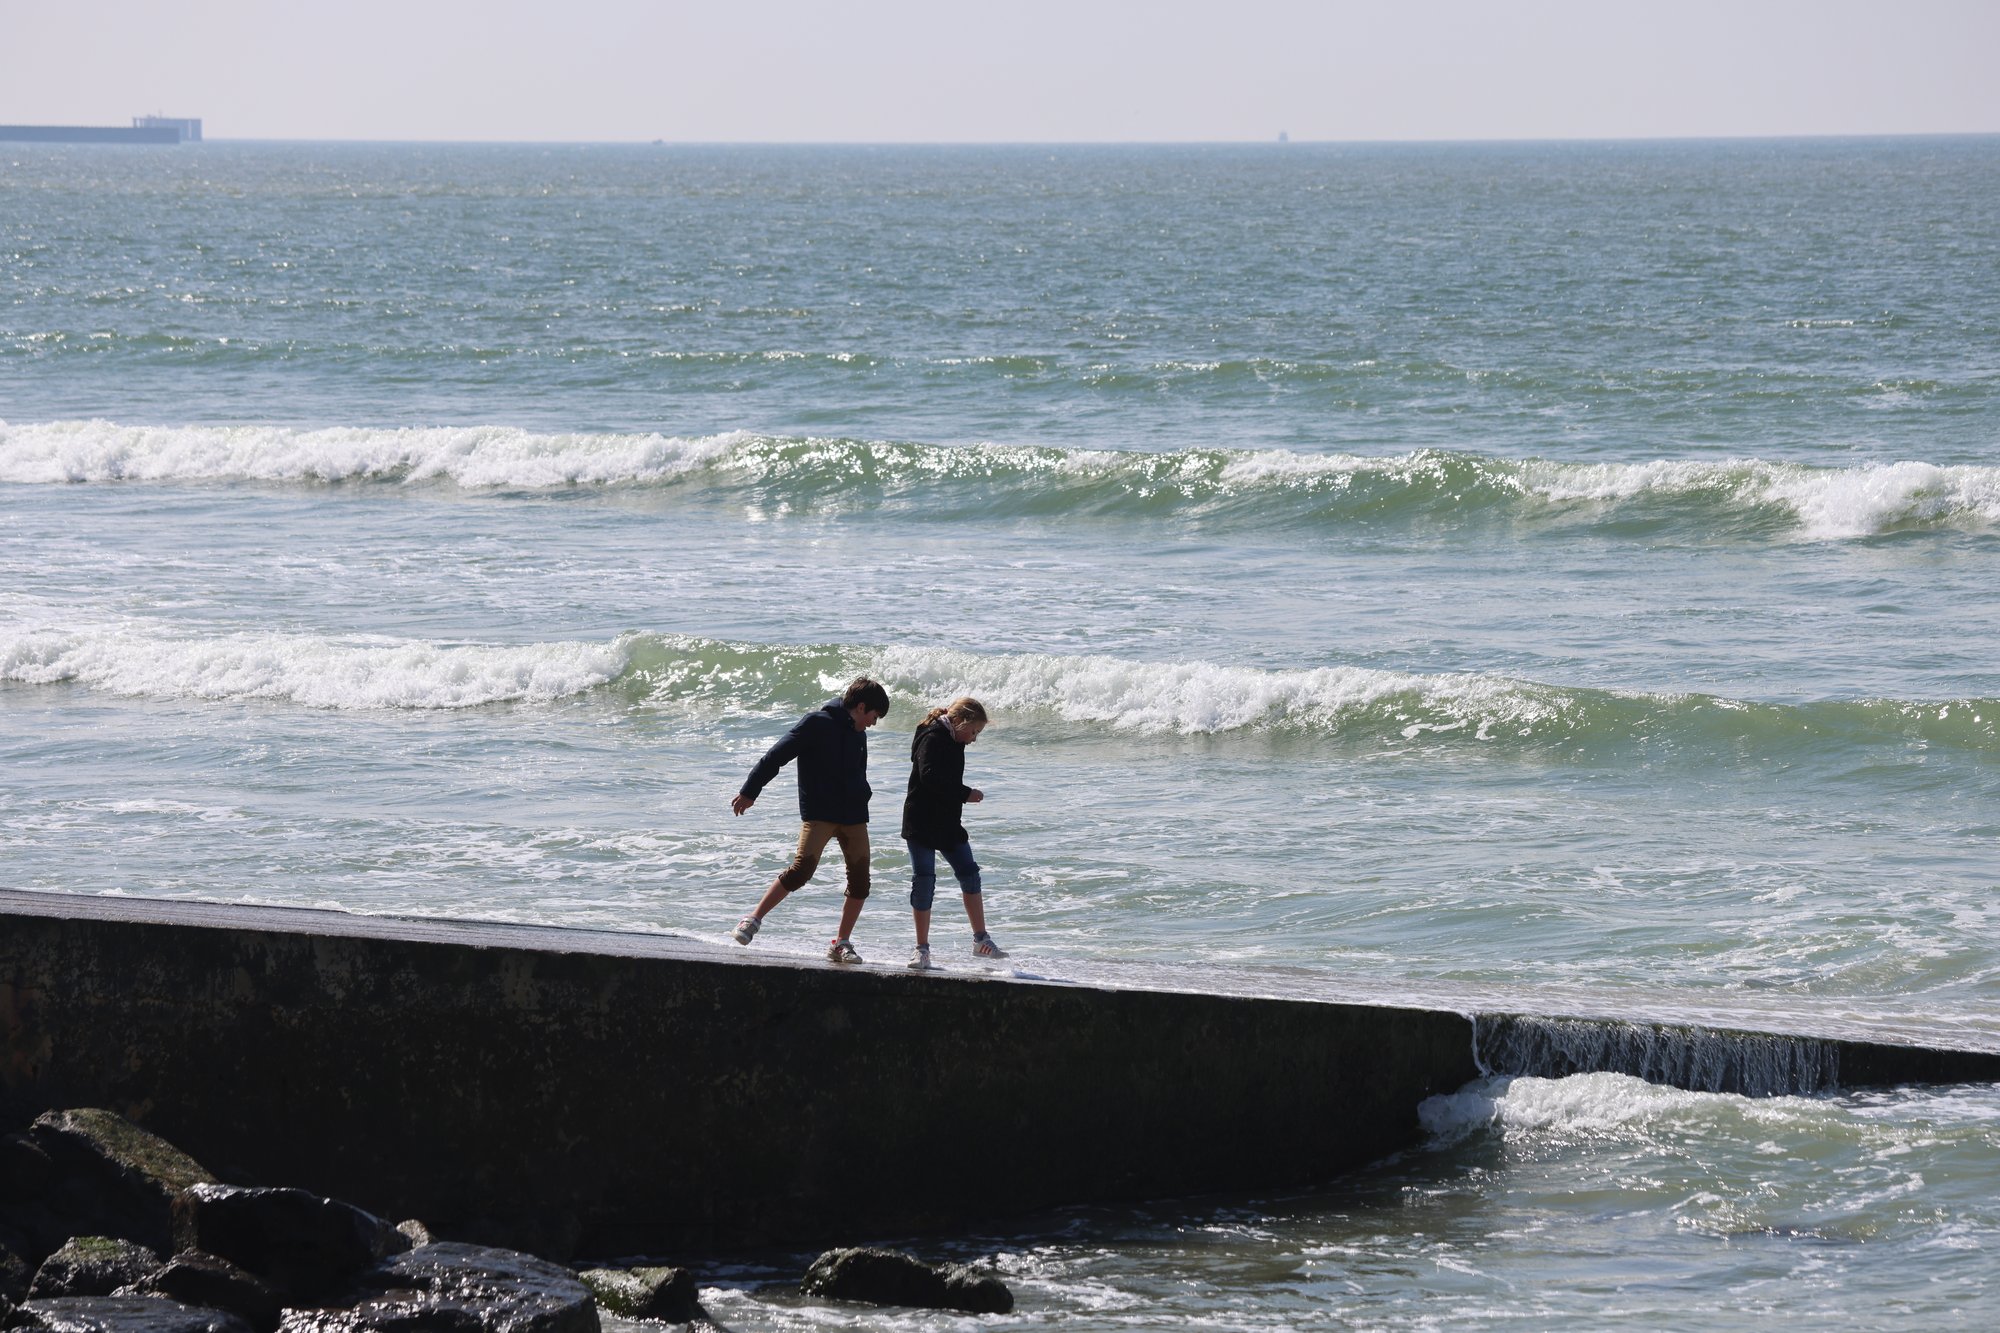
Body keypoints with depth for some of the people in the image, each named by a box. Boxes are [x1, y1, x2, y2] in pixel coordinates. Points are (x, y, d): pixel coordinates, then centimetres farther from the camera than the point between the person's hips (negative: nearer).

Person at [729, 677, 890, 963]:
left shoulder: (857, 734, 16)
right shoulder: (817, 724, -8)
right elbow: (776, 756, -9)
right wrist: (749, 791, -10)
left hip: (853, 817, 7)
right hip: (818, 814, -7)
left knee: (860, 881, 0)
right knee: (802, 868, -20)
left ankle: (841, 944, 9)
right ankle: (753, 921, -10)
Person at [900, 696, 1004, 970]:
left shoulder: (953, 741, 13)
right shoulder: (932, 739, -15)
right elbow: (929, 776, -27)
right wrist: (966, 794, -24)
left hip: (948, 824, 9)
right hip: (922, 823, -9)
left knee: (969, 873, 4)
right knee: (924, 881, -5)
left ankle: (981, 939, 10)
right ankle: (922, 948, 1)